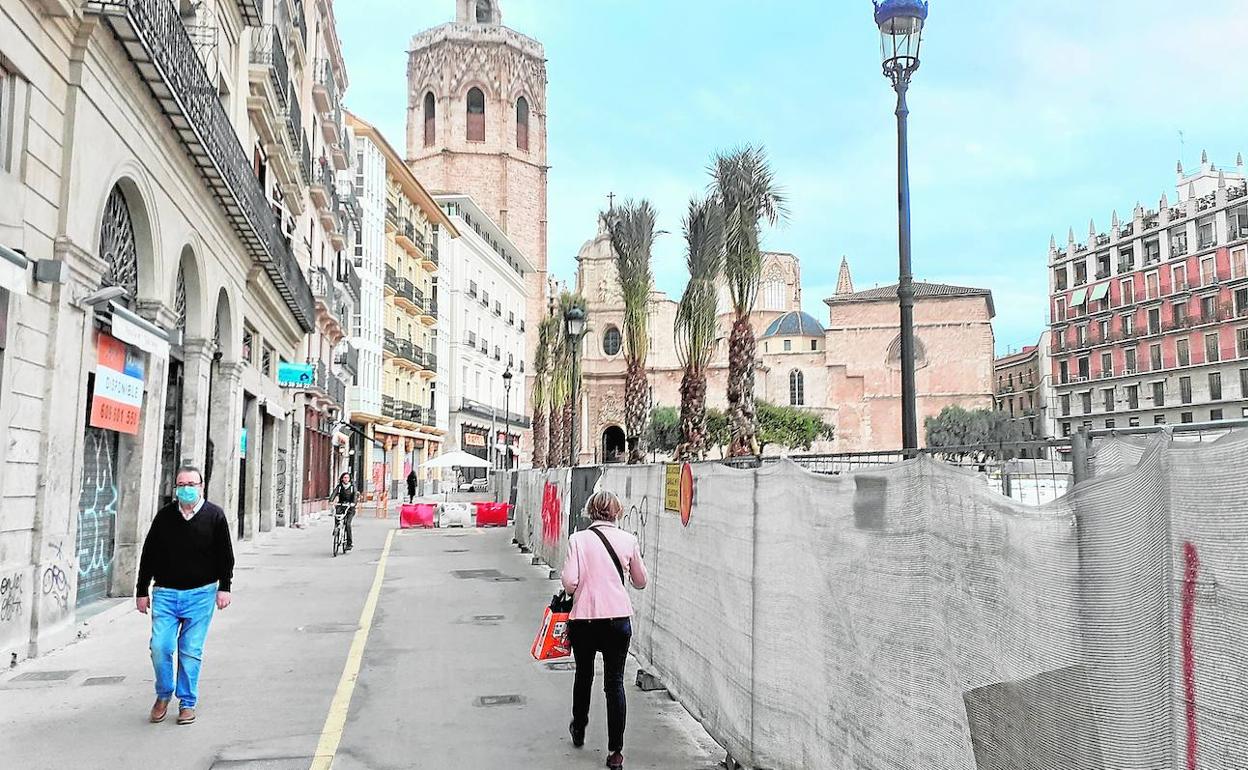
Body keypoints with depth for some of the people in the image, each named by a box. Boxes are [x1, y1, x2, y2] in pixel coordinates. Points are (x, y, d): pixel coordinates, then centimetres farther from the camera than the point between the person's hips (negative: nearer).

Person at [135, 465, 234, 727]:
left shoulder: (214, 516, 0)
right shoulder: (164, 516, 4)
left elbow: (225, 555, 3)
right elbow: (149, 556, 9)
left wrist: (224, 588, -4)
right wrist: (142, 591, 8)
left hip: (201, 594, -1)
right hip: (165, 592, 2)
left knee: (191, 651, 2)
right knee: (160, 647, -5)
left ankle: (187, 703, 17)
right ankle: (163, 695, 19)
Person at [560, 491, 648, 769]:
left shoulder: (578, 539, -5)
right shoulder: (628, 540, -1)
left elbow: (569, 582, -13)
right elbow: (640, 581, 10)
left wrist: (571, 590, 9)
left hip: (583, 619, 0)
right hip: (618, 619, 0)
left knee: (583, 675, 22)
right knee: (614, 683, 8)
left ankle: (579, 730, 43)